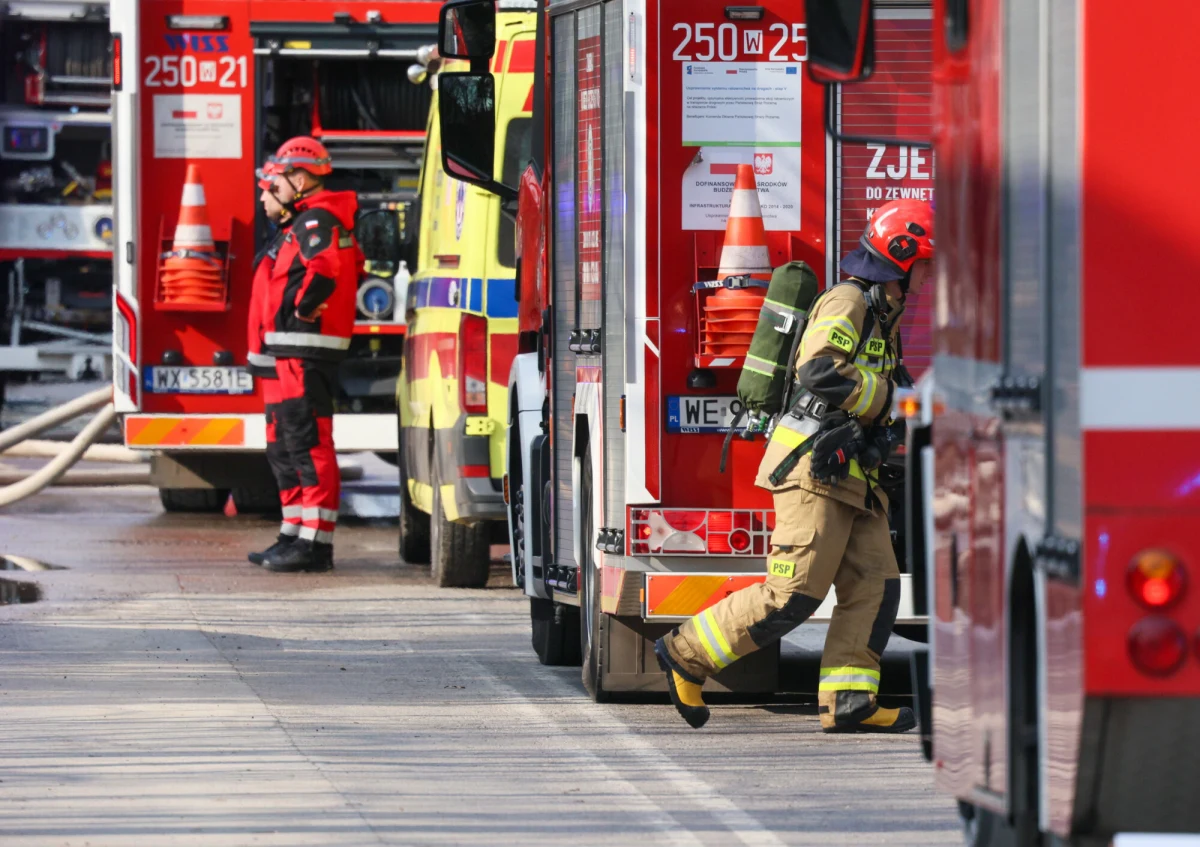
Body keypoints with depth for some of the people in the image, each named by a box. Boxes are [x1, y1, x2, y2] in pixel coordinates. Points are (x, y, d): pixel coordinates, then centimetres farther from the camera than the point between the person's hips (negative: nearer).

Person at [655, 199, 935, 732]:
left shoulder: (883, 317, 22)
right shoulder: (848, 302, -9)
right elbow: (820, 373, -24)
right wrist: (884, 394, -14)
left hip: (849, 478, 10)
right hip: (813, 468, -10)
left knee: (875, 587, 0)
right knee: (793, 594, -13)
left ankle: (846, 702, -4)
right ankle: (686, 654, -5)